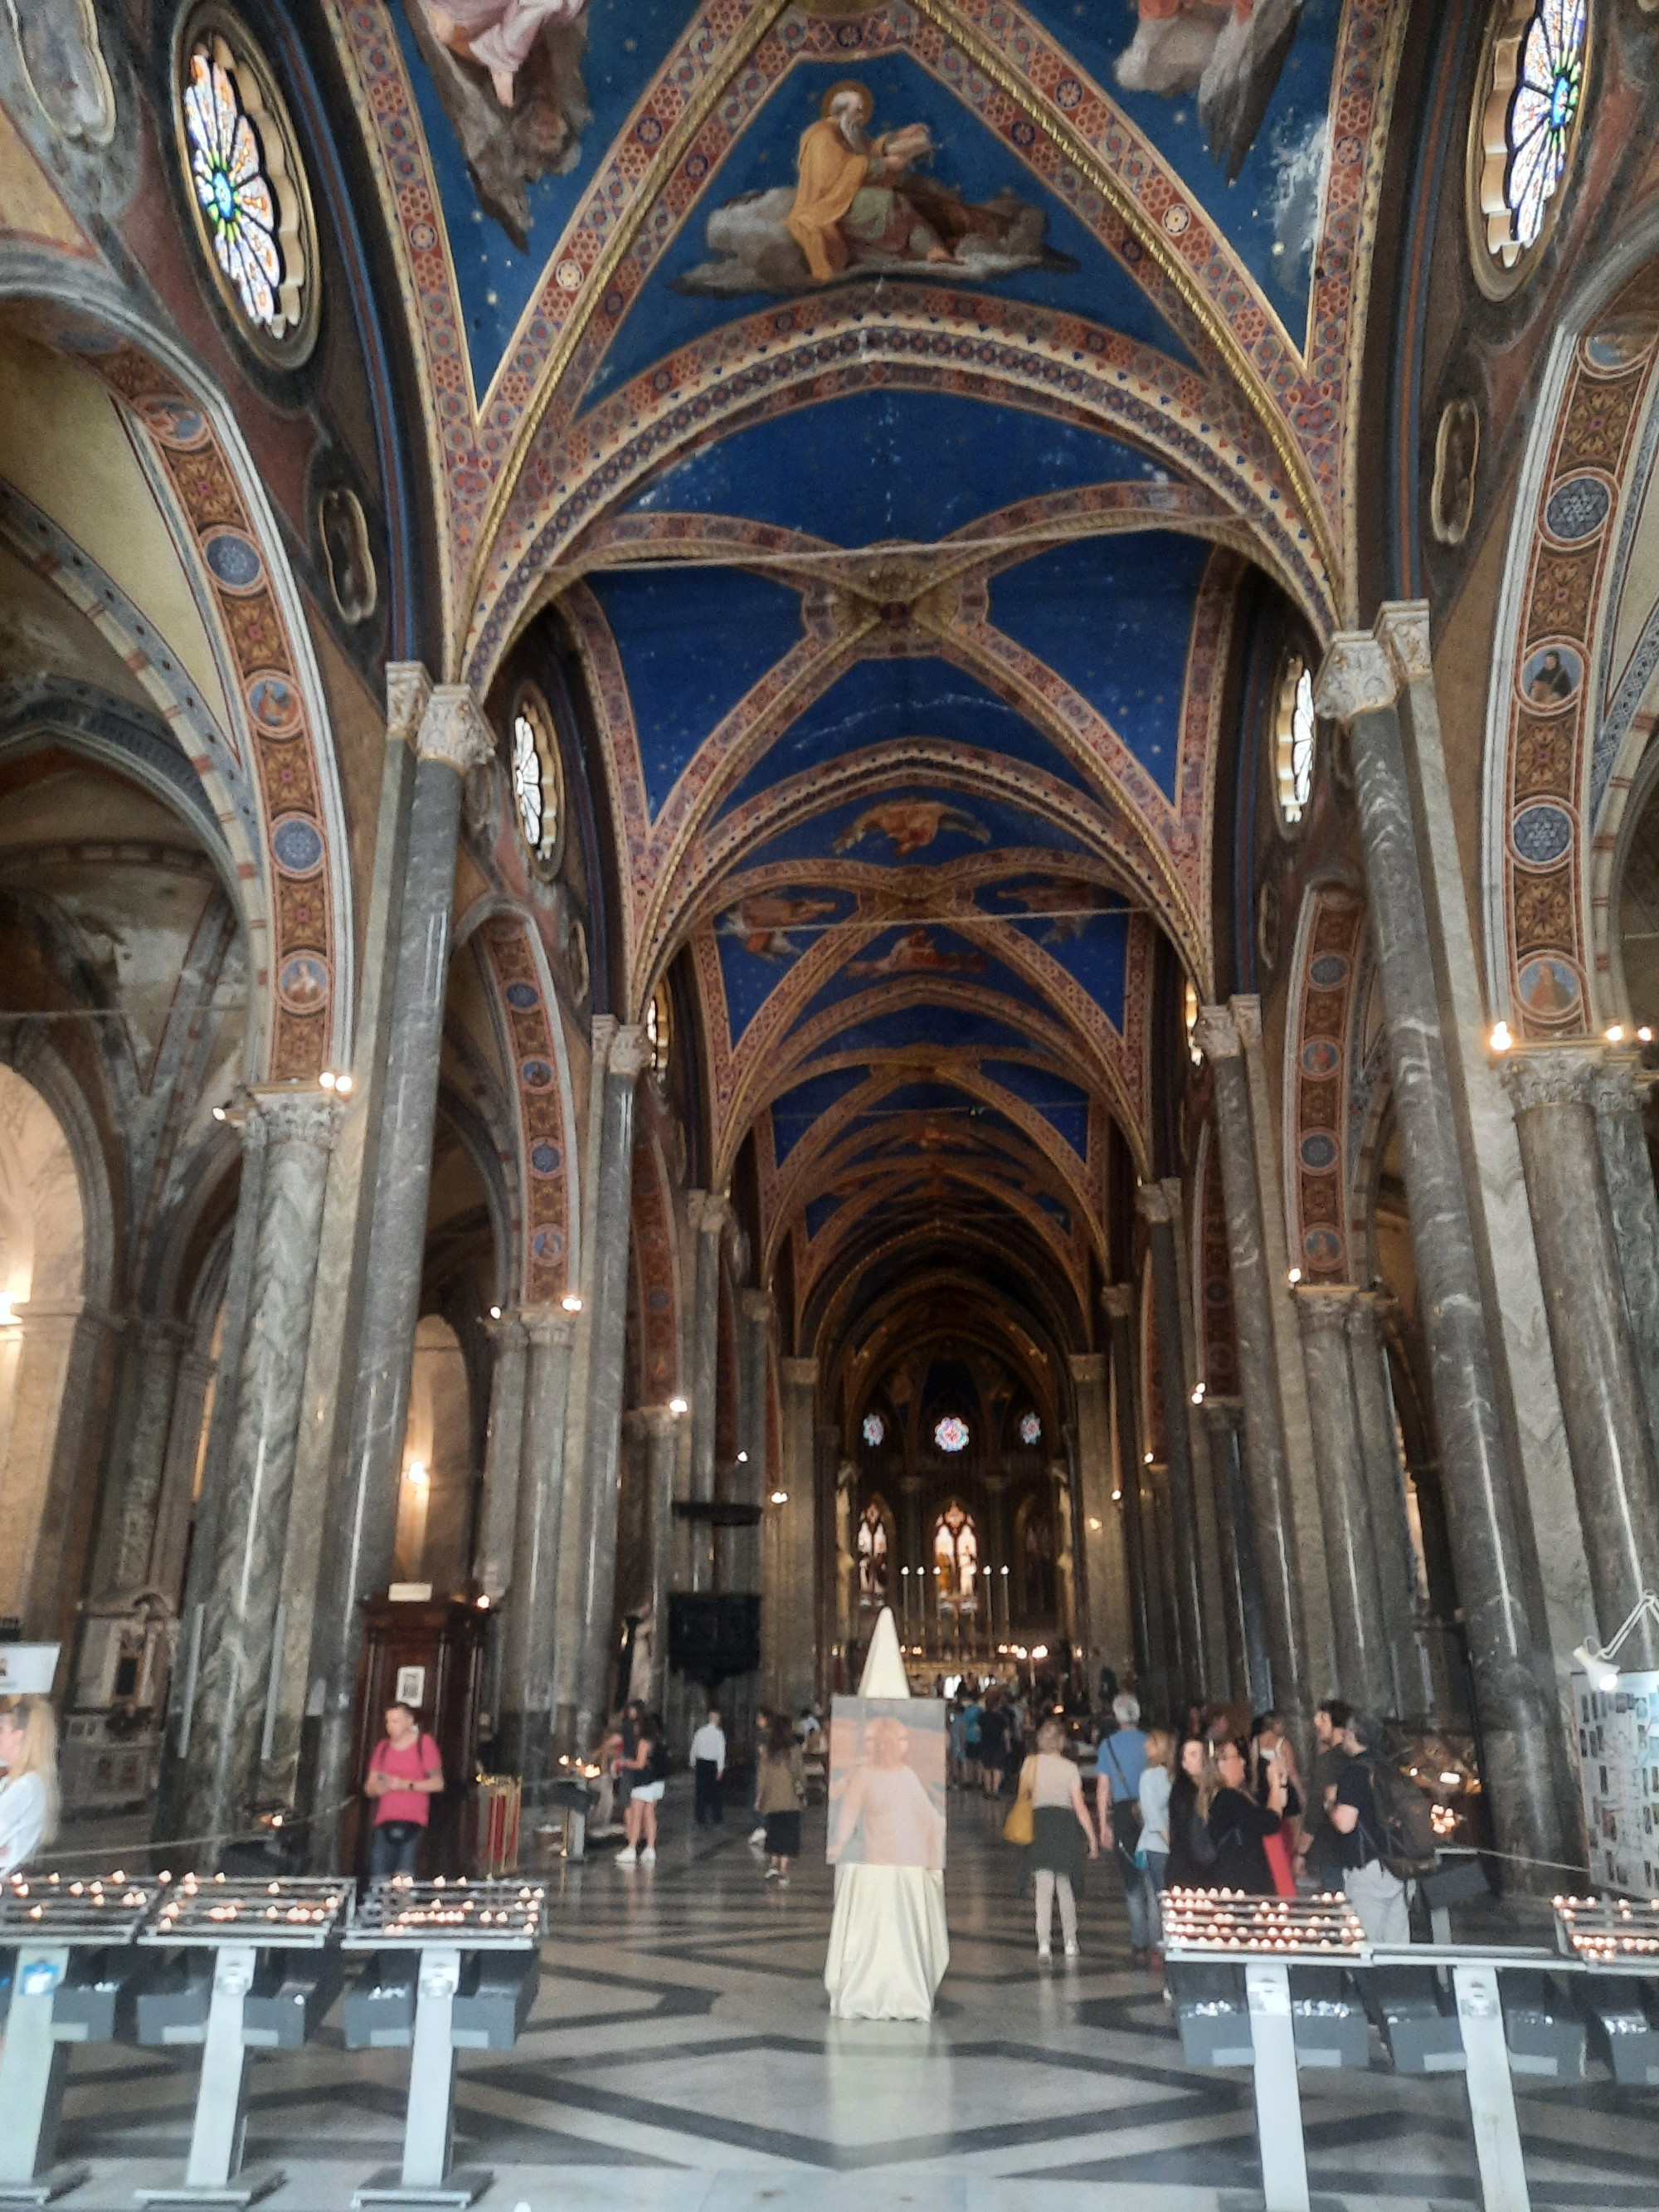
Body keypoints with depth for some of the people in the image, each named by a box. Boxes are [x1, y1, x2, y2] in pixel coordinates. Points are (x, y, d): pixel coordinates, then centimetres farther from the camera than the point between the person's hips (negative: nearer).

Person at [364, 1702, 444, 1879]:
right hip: (384, 1822, 4)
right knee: (377, 1878, -5)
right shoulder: (383, 1747, 15)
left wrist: (405, 1784, -11)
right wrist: (377, 1787, -7)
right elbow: (369, 1788, 16)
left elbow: (438, 1783, -1)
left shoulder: (424, 1743, 2)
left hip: (413, 1822, -4)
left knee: (404, 1878, -13)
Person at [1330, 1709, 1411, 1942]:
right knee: (1397, 1938, 15)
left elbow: (1345, 1823, -23)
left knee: (1368, 1943, -1)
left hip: (1367, 1868, -8)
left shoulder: (1354, 1770, -16)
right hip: (1396, 1868, 8)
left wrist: (1332, 1801, -4)